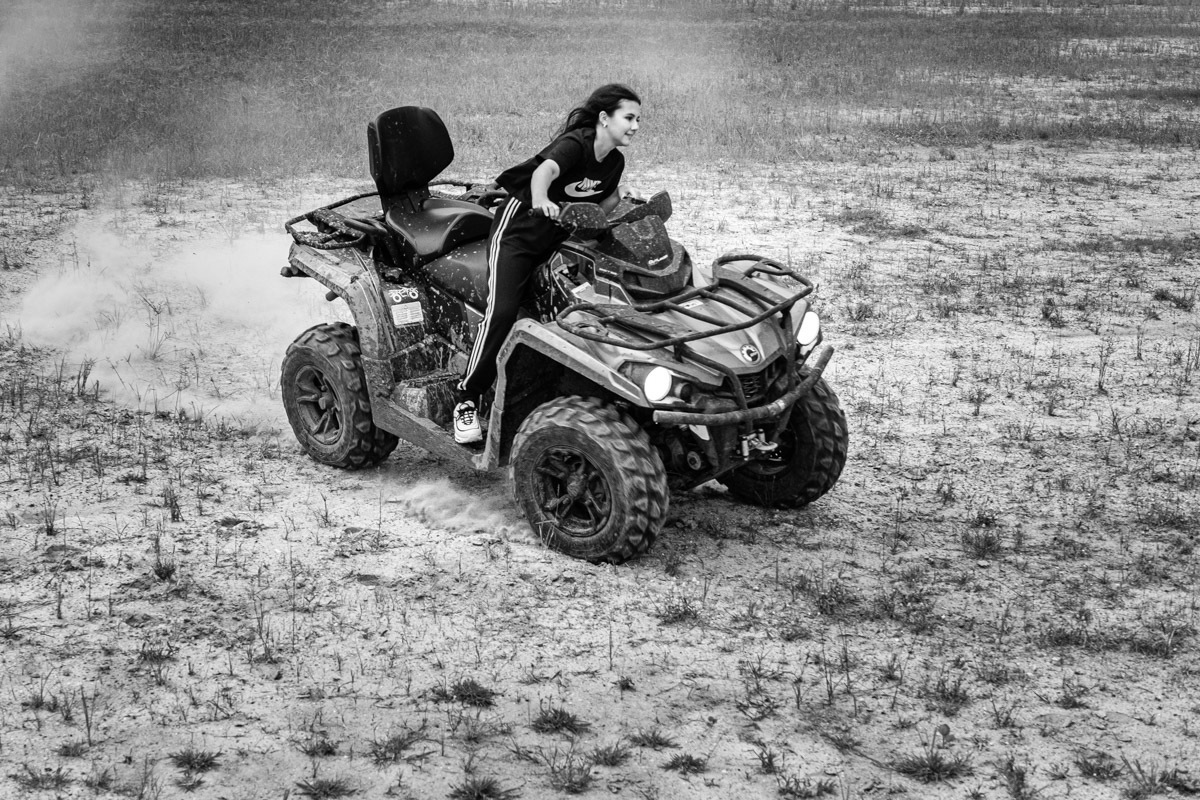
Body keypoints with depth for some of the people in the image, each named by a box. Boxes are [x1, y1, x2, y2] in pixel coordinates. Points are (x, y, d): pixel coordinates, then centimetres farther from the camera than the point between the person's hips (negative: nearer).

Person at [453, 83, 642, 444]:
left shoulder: (614, 162, 2)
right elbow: (544, 171, -44)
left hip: (560, 235, 8)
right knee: (502, 309, -20)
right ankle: (467, 401, -12)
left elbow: (600, 207, 17)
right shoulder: (574, 144, -22)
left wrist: (619, 199, -4)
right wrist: (541, 201, -64)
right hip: (519, 229, -8)